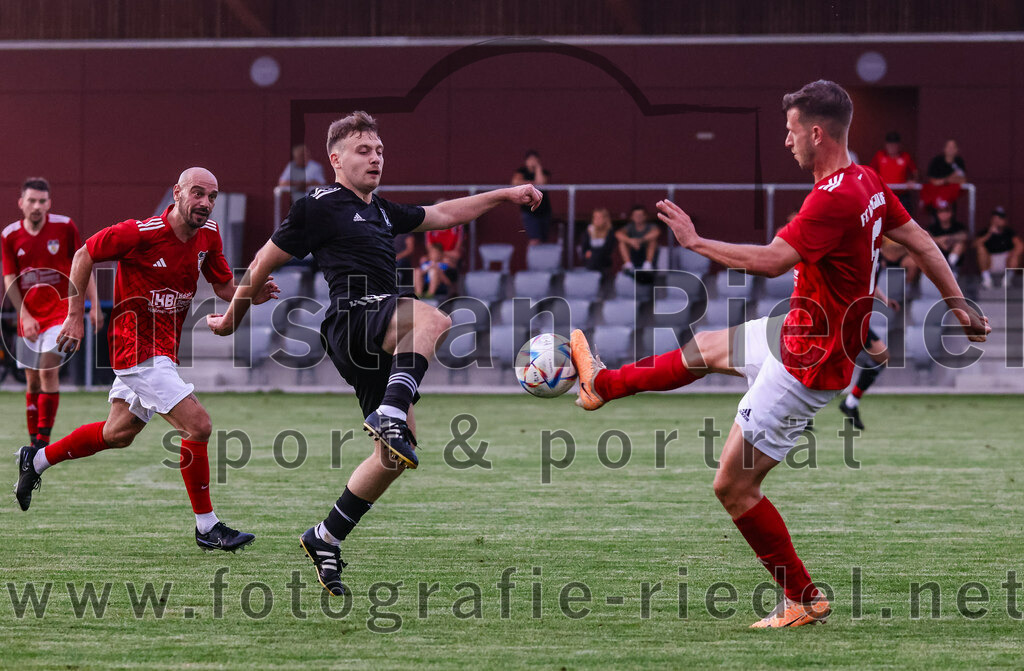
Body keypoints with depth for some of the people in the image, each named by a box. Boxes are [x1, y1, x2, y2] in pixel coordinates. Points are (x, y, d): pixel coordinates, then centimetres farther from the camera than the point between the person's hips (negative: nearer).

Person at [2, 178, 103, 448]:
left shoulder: (64, 226, -5)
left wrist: (94, 305, -1)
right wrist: (25, 316, -8)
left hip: (60, 309, -3)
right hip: (29, 316, 3)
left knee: (48, 371, -18)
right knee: (33, 381, 6)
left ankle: (44, 440, -14)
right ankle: (34, 442, 18)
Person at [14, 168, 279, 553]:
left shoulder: (208, 235, 1)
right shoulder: (140, 233, -19)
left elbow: (224, 287, 10)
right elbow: (84, 256, -8)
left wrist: (254, 294, -12)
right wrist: (75, 316, -8)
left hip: (164, 351, 9)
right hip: (138, 345, -9)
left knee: (118, 434, 21)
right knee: (198, 424, -16)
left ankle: (36, 460, 40)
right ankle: (206, 527, -6)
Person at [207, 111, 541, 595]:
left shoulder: (381, 211, 26)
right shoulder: (319, 207, 2)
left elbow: (444, 214, 37)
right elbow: (263, 263, 8)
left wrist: (503, 195, 28)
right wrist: (231, 318, 16)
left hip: (381, 342, 8)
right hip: (353, 317, -8)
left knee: (396, 453, 4)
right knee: (433, 319, -36)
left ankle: (326, 539, 13)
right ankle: (390, 416, -47)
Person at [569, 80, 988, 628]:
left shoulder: (834, 198, -29)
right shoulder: (867, 183, 1)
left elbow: (770, 261, -34)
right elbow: (919, 240, 10)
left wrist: (695, 241, -22)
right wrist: (959, 306, 20)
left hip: (808, 367, -10)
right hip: (798, 333, 10)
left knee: (733, 486, -2)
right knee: (704, 350, 30)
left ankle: (805, 602, 7)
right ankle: (601, 384, 55)